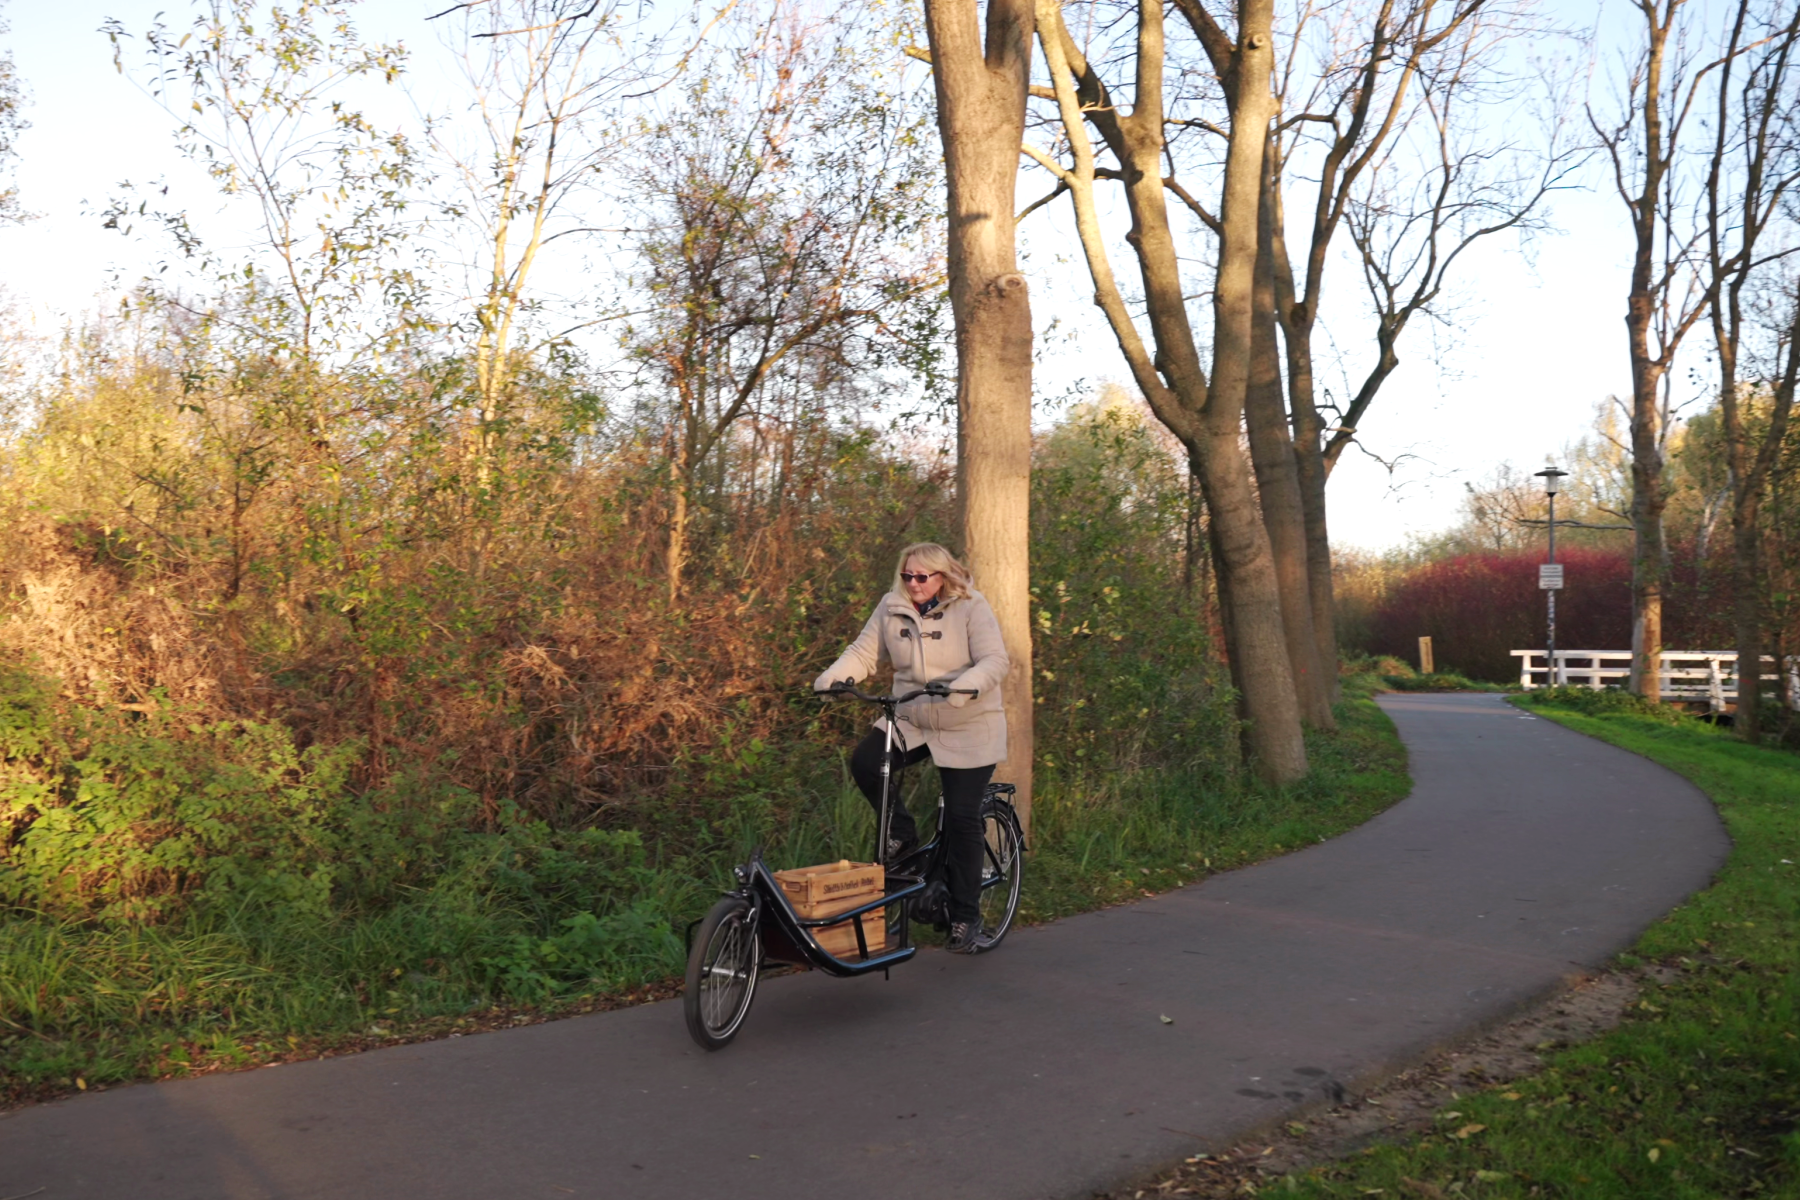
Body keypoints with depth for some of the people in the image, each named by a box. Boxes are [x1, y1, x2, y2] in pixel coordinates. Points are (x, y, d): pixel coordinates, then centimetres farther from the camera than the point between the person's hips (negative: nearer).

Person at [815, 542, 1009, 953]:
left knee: (962, 819, -5)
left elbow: (995, 660, -19)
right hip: (910, 720, 4)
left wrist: (965, 685, -39)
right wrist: (831, 677, -16)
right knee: (864, 763, -21)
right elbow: (864, 652, 3)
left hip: (968, 729, -4)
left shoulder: (971, 607, -10)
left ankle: (965, 916, 9)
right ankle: (901, 834, 4)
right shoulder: (891, 608, 2)